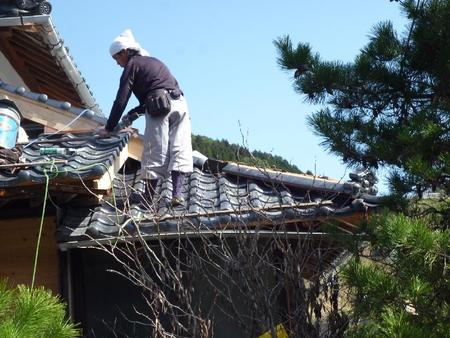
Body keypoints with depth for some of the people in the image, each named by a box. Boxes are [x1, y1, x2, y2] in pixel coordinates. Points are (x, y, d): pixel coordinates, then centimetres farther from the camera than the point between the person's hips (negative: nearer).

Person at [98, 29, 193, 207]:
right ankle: (177, 193, -8)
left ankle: (148, 197, 0)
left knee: (155, 153, -4)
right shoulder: (153, 61, 31)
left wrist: (109, 128, 4)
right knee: (179, 149, 0)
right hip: (180, 103, 7)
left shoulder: (132, 64, 7)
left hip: (160, 107, -7)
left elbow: (121, 100, 1)